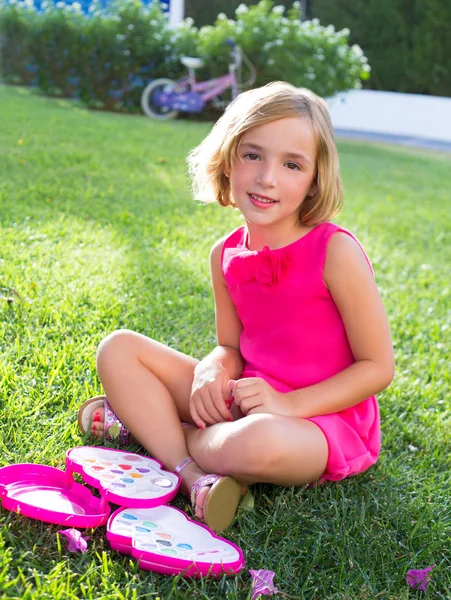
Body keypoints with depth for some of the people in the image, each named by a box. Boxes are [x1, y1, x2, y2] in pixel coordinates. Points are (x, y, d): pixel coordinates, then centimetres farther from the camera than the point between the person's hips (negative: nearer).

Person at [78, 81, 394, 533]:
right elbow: (231, 347, 10)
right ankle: (192, 475, -19)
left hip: (324, 418, -6)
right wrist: (212, 373, -14)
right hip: (246, 399, 6)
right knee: (118, 349, -2)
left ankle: (146, 420, -10)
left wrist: (289, 403, -22)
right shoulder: (226, 255, 0)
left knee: (257, 442, -41)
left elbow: (377, 367, -13)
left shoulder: (336, 252, -18)